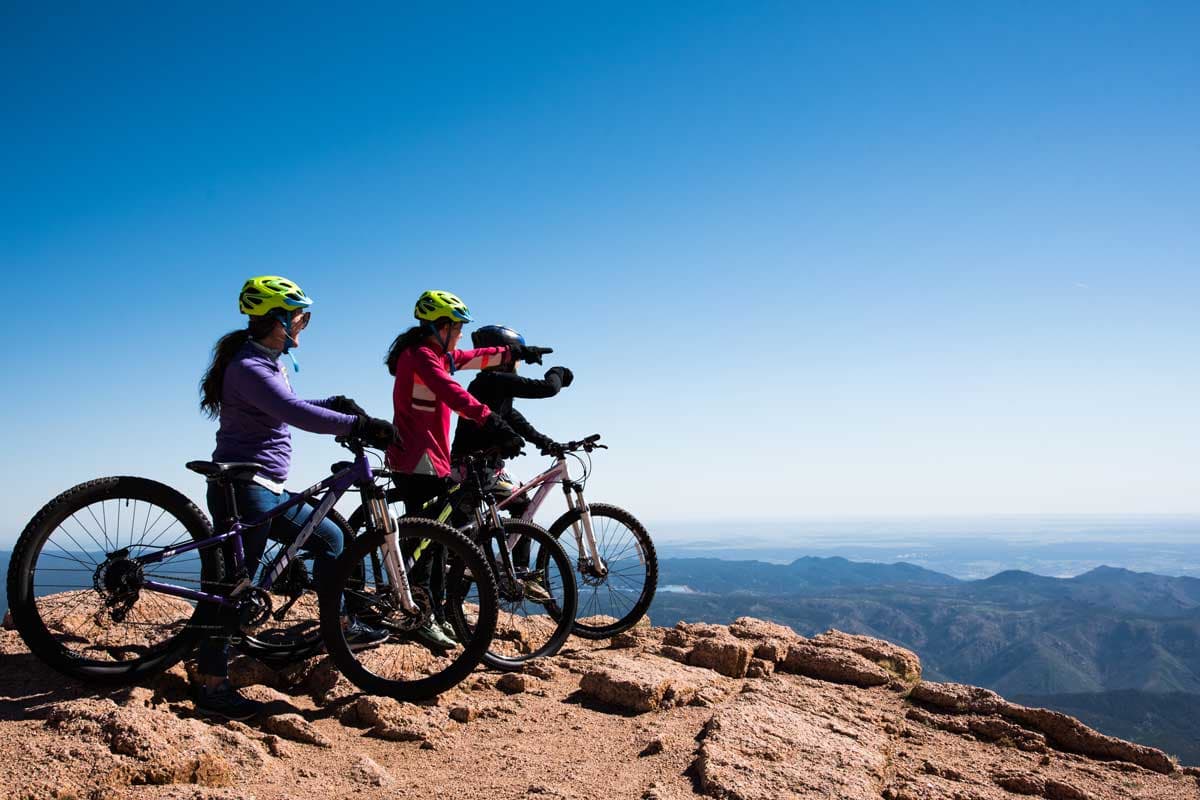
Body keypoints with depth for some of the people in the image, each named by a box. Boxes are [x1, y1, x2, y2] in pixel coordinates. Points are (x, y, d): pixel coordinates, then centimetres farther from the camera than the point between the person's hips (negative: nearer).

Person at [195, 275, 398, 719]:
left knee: (329, 538, 15)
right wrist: (360, 424, -31)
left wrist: (338, 404, 14)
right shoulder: (249, 367, -18)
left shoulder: (268, 363, 14)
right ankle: (212, 686, 3)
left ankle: (339, 626, 25)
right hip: (244, 488, -10)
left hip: (266, 489, 10)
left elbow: (290, 407, 28)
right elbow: (296, 414, -31)